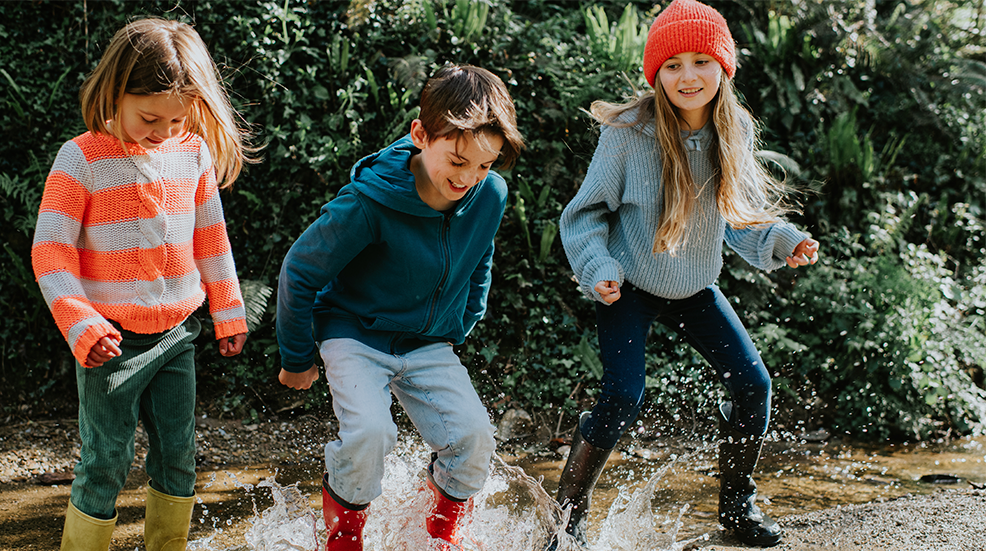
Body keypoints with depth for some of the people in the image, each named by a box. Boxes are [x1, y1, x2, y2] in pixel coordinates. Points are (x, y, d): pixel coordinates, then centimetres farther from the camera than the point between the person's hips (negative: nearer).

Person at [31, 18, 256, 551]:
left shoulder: (194, 152, 2)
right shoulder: (81, 160, -12)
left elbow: (210, 237, 13)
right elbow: (50, 252, -12)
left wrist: (227, 314, 17)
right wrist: (80, 326, -22)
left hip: (176, 334, 4)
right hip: (112, 341, -4)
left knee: (177, 458, 12)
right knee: (105, 465, 2)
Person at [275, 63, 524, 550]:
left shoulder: (490, 195, -11)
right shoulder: (370, 202, -27)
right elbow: (299, 272, -13)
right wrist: (297, 359, -3)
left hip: (429, 346, 4)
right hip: (355, 335, -4)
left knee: (473, 434, -15)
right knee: (369, 431, -29)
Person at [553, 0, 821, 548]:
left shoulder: (733, 134, -7)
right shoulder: (628, 133, -21)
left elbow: (739, 216, 5)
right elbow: (586, 213, -10)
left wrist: (781, 242, -12)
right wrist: (598, 269, -24)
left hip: (693, 287, 5)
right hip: (629, 286, -5)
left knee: (752, 384, 0)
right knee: (622, 397, -18)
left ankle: (736, 501, 24)